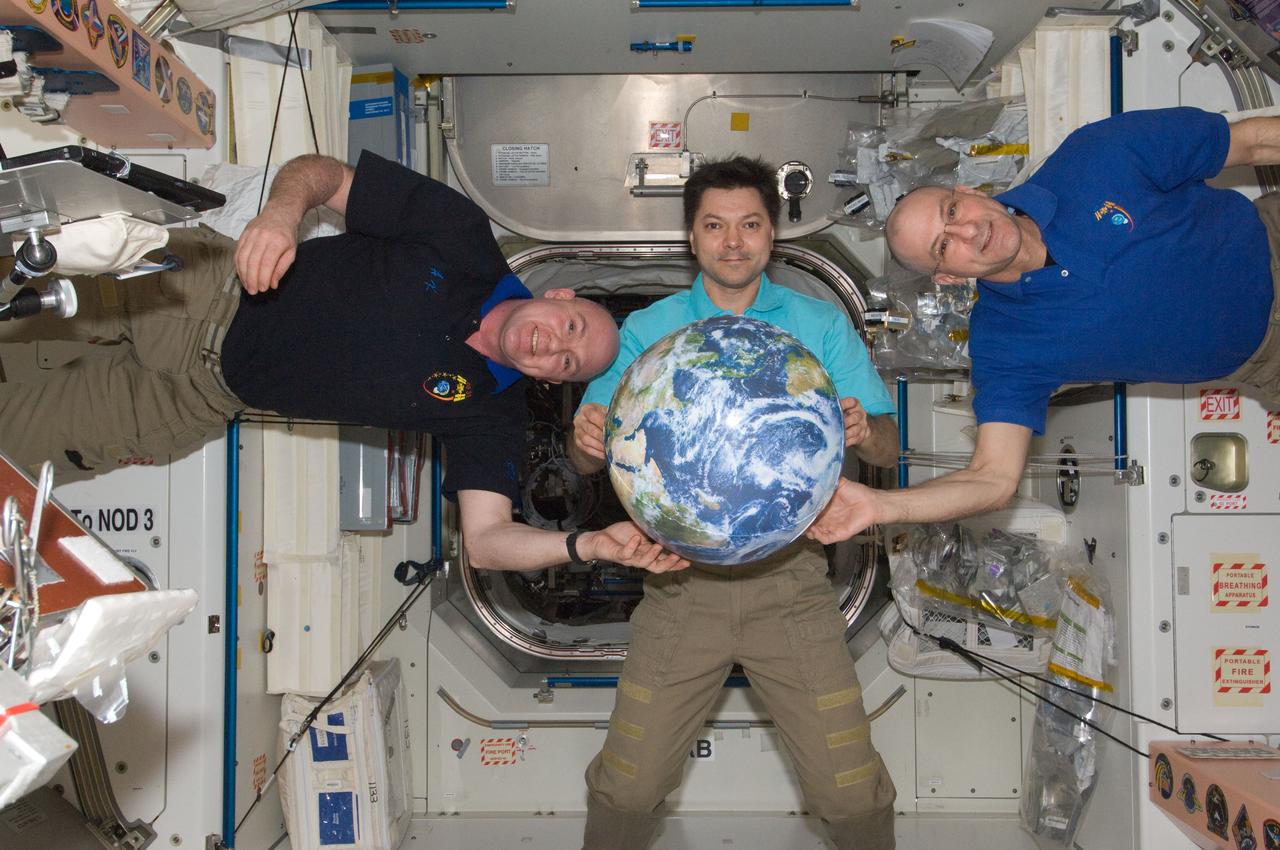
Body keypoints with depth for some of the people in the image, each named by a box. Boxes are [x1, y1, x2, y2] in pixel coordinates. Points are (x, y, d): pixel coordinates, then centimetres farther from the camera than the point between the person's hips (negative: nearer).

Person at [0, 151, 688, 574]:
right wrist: (282, 209, -32)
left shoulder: (490, 414, -10)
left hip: (198, 398, 0)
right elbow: (322, 172, -7)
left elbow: (486, 538, -17)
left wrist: (588, 543, -36)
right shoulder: (464, 246, -11)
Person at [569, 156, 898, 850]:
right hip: (682, 579, 0)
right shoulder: (646, 331, 6)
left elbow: (887, 448, 2)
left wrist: (862, 432, -21)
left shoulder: (821, 326, 6)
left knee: (852, 792, 1)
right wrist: (587, 439, -22)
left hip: (790, 577, 0)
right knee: (628, 788, 2)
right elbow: (588, 458, 2)